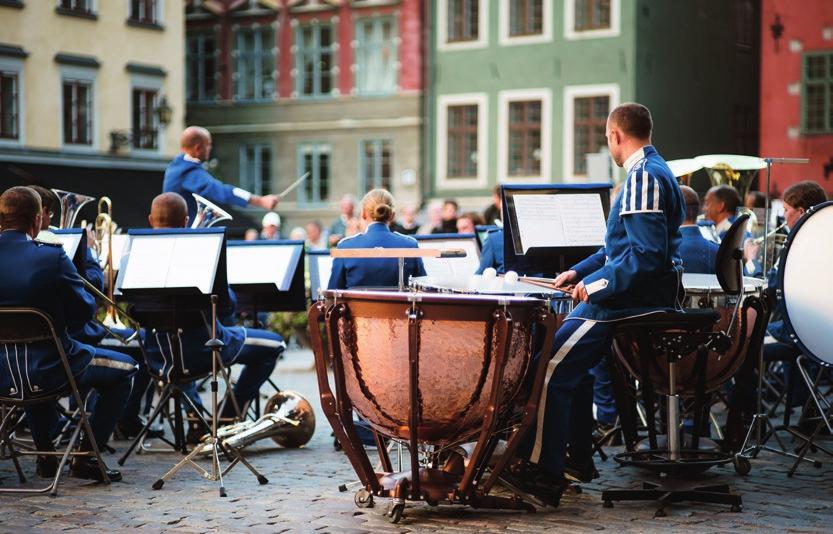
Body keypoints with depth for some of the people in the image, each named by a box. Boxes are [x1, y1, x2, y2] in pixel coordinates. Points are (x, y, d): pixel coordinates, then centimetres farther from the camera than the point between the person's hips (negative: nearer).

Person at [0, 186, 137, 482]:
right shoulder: (51, 257, -17)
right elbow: (85, 311, -9)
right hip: (47, 371, -5)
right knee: (125, 369, 18)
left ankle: (45, 455, 39)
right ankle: (86, 456, 14)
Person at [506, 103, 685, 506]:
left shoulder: (644, 177, -17)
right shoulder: (654, 171, 16)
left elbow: (646, 254, -26)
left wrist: (597, 285, -18)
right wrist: (580, 271, 18)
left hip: (632, 302, -11)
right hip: (646, 296, 11)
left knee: (554, 367, -15)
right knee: (571, 357, 25)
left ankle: (541, 471, -16)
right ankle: (576, 454, 29)